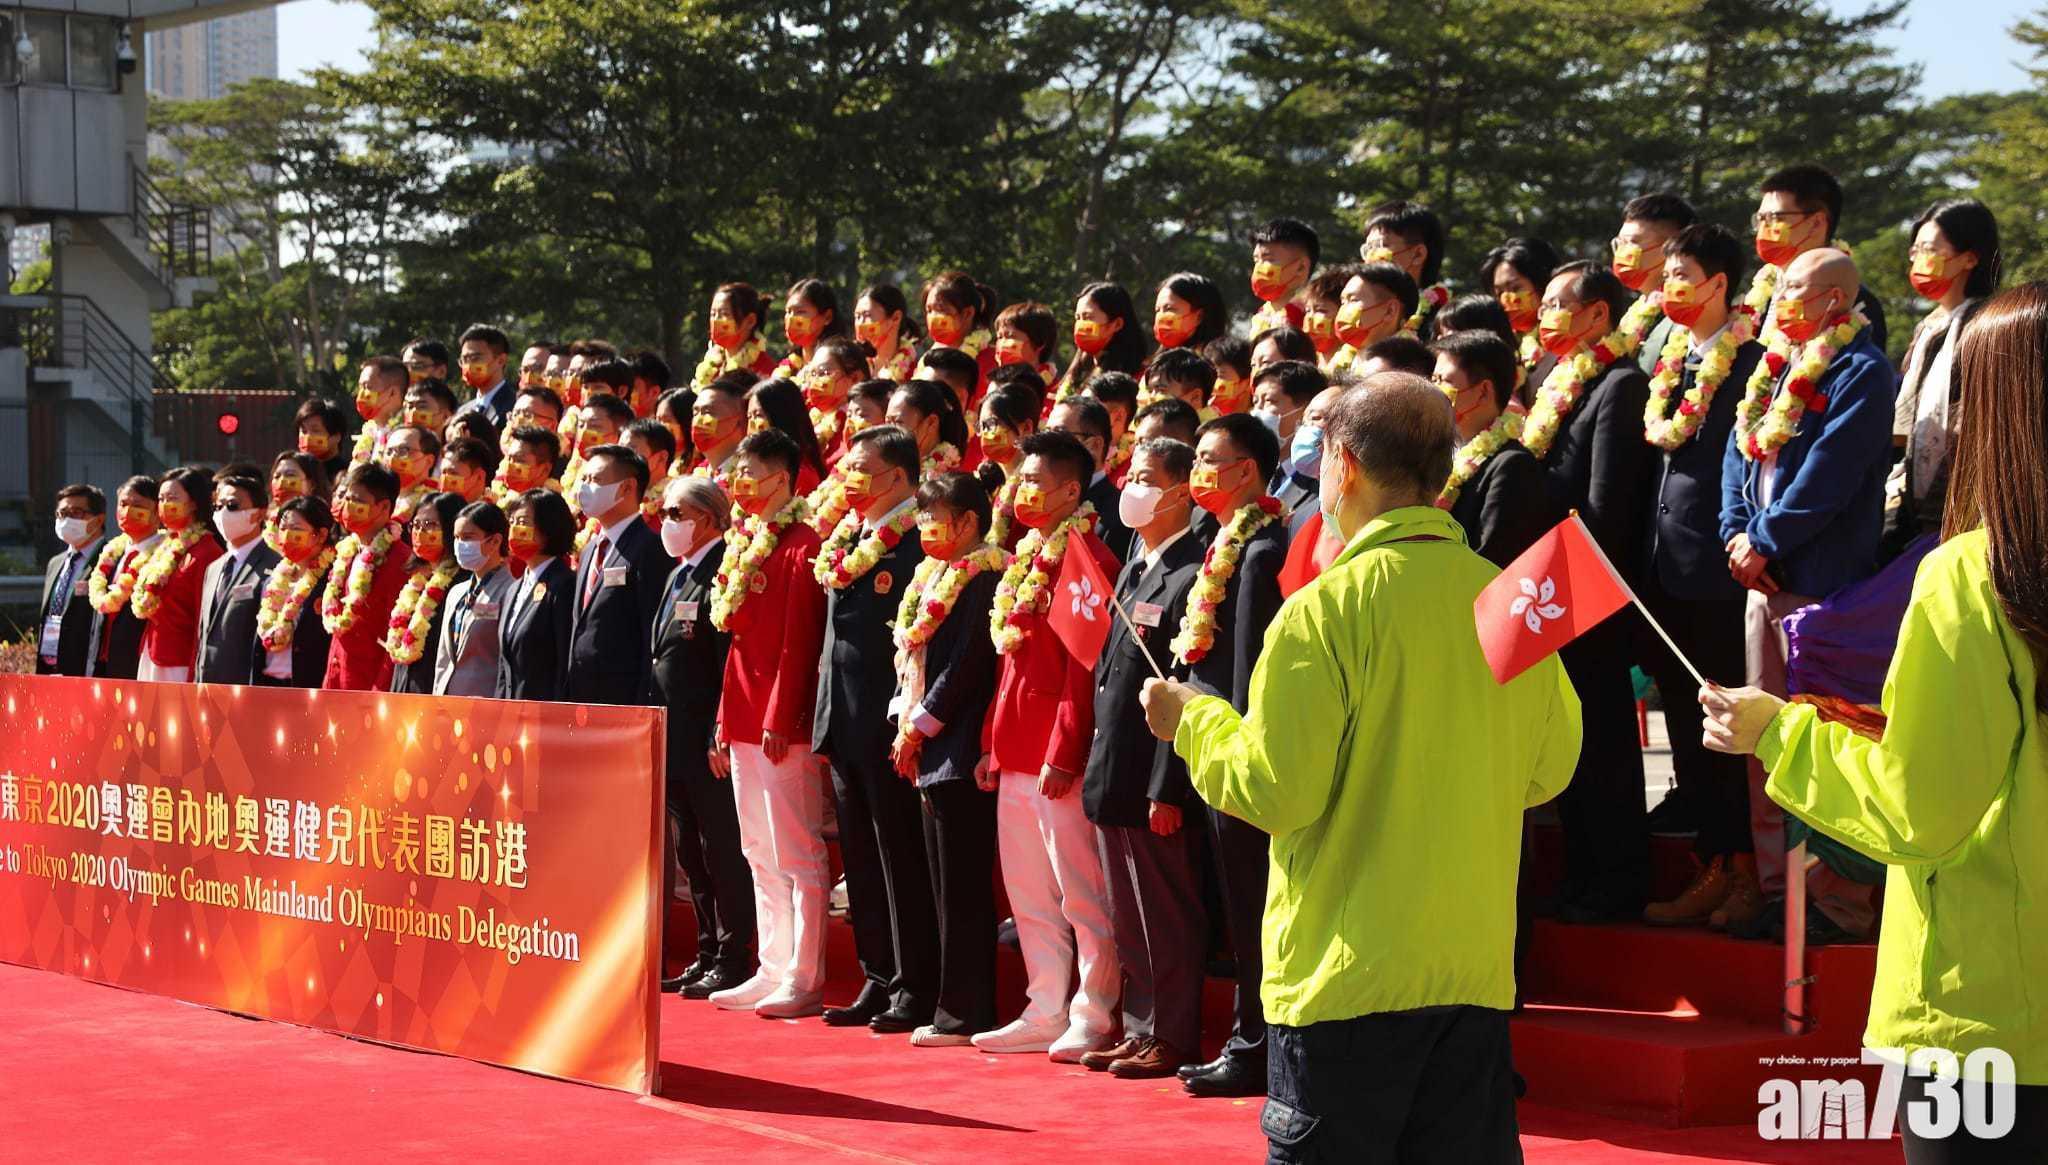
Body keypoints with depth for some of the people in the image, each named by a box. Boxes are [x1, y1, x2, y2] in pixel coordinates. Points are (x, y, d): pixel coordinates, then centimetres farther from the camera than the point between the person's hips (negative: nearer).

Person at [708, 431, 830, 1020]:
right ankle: (774, 970, 18)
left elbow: (798, 642, -16)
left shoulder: (802, 545, -11)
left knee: (796, 854, -5)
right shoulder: (744, 545, 16)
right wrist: (725, 722, 16)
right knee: (760, 853, 12)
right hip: (744, 722, 9)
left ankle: (804, 980, -2)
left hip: (783, 725, -9)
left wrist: (780, 719, -19)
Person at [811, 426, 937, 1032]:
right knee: (860, 859, 12)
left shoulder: (917, 543, -11)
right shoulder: (848, 539, 15)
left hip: (887, 725, -9)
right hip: (843, 725, 9)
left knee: (901, 857, -3)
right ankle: (878, 981, 19)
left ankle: (916, 988, 3)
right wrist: (827, 712, 16)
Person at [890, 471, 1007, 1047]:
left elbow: (966, 664, -17)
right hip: (931, 752, 10)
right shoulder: (933, 577, 18)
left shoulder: (982, 577, -11)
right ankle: (957, 1008, 16)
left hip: (962, 752, -10)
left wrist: (920, 726, -12)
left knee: (963, 889, -6)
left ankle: (964, 1014, -2)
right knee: (947, 885, 11)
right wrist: (907, 725, 8)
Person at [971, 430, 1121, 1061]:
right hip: (1016, 756, 10)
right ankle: (1046, 1014, 20)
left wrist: (1063, 753, -20)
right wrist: (994, 743, 17)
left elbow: (1084, 665, -17)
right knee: (1027, 891, 13)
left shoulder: (1084, 556, -12)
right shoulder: (1026, 555, 15)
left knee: (1080, 892, -2)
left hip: (1057, 755, -9)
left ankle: (1091, 1018, 4)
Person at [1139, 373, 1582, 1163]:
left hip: (1349, 971, -5)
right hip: (1476, 968, 5)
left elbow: (1276, 791, -14)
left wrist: (1191, 720, 3)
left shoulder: (1327, 607, -13)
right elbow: (1548, 766, 14)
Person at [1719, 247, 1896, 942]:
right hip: (1765, 578, 8)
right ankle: (1776, 880, 18)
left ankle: (1838, 897, 0)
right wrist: (1737, 533, -2)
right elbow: (1739, 452, 14)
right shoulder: (1778, 369, 17)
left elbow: (1828, 474, -17)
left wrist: (1764, 541, -12)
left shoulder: (1861, 372, -10)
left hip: (1823, 581, -8)